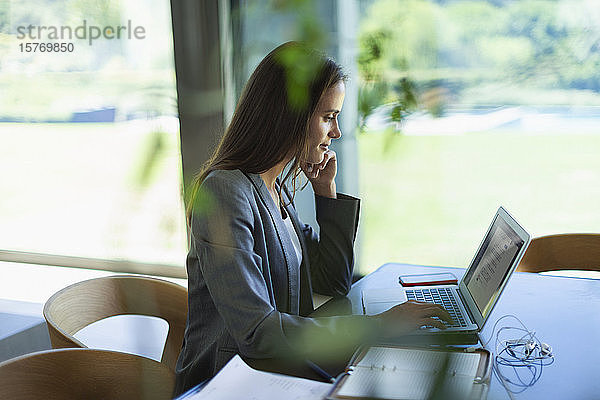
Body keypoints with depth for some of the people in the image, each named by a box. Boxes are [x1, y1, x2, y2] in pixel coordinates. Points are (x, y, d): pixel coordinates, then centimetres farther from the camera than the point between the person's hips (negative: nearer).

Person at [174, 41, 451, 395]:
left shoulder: (275, 188, 7)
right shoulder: (225, 193, -20)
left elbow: (335, 283, 14)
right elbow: (255, 333, -26)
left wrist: (326, 190, 5)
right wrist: (379, 325, -24)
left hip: (278, 373, 8)